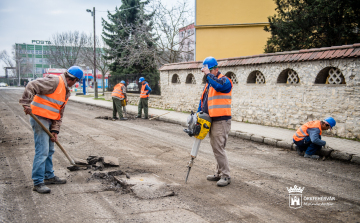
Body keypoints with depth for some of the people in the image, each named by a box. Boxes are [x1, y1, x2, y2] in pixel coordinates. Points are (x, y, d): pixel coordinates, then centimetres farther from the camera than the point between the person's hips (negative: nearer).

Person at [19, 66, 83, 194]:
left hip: (49, 121, 10)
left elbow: (60, 112, 13)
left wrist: (55, 130, 6)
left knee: (49, 150, 17)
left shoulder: (66, 91, 15)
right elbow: (32, 86, -21)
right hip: (39, 118, -10)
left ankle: (49, 176, 31)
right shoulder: (54, 81, -13)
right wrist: (26, 104, -28)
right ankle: (38, 183, -2)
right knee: (42, 151, -9)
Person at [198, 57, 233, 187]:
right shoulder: (209, 83, 18)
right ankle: (219, 173, 24)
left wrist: (209, 74, -22)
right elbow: (203, 100, 23)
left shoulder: (225, 80, -9)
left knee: (218, 148, -10)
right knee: (215, 147, 13)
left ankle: (226, 176, 0)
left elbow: (219, 86, -35)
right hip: (212, 121, 9)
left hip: (221, 121, -9)